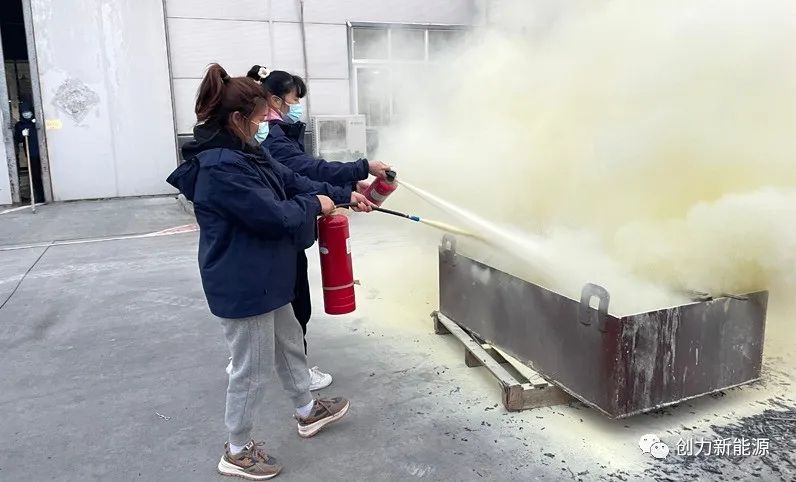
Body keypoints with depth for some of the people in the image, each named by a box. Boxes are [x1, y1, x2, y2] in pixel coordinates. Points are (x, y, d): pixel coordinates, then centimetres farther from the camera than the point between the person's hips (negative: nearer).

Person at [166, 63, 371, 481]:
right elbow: (272, 214, -25)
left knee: (289, 344, 25)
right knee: (251, 369, 6)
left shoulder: (243, 152, 6)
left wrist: (343, 195, 8)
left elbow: (290, 180, 11)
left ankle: (307, 412, 47)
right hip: (242, 286, -10)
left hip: (263, 278, 11)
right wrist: (315, 205, -8)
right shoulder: (220, 168, -26)